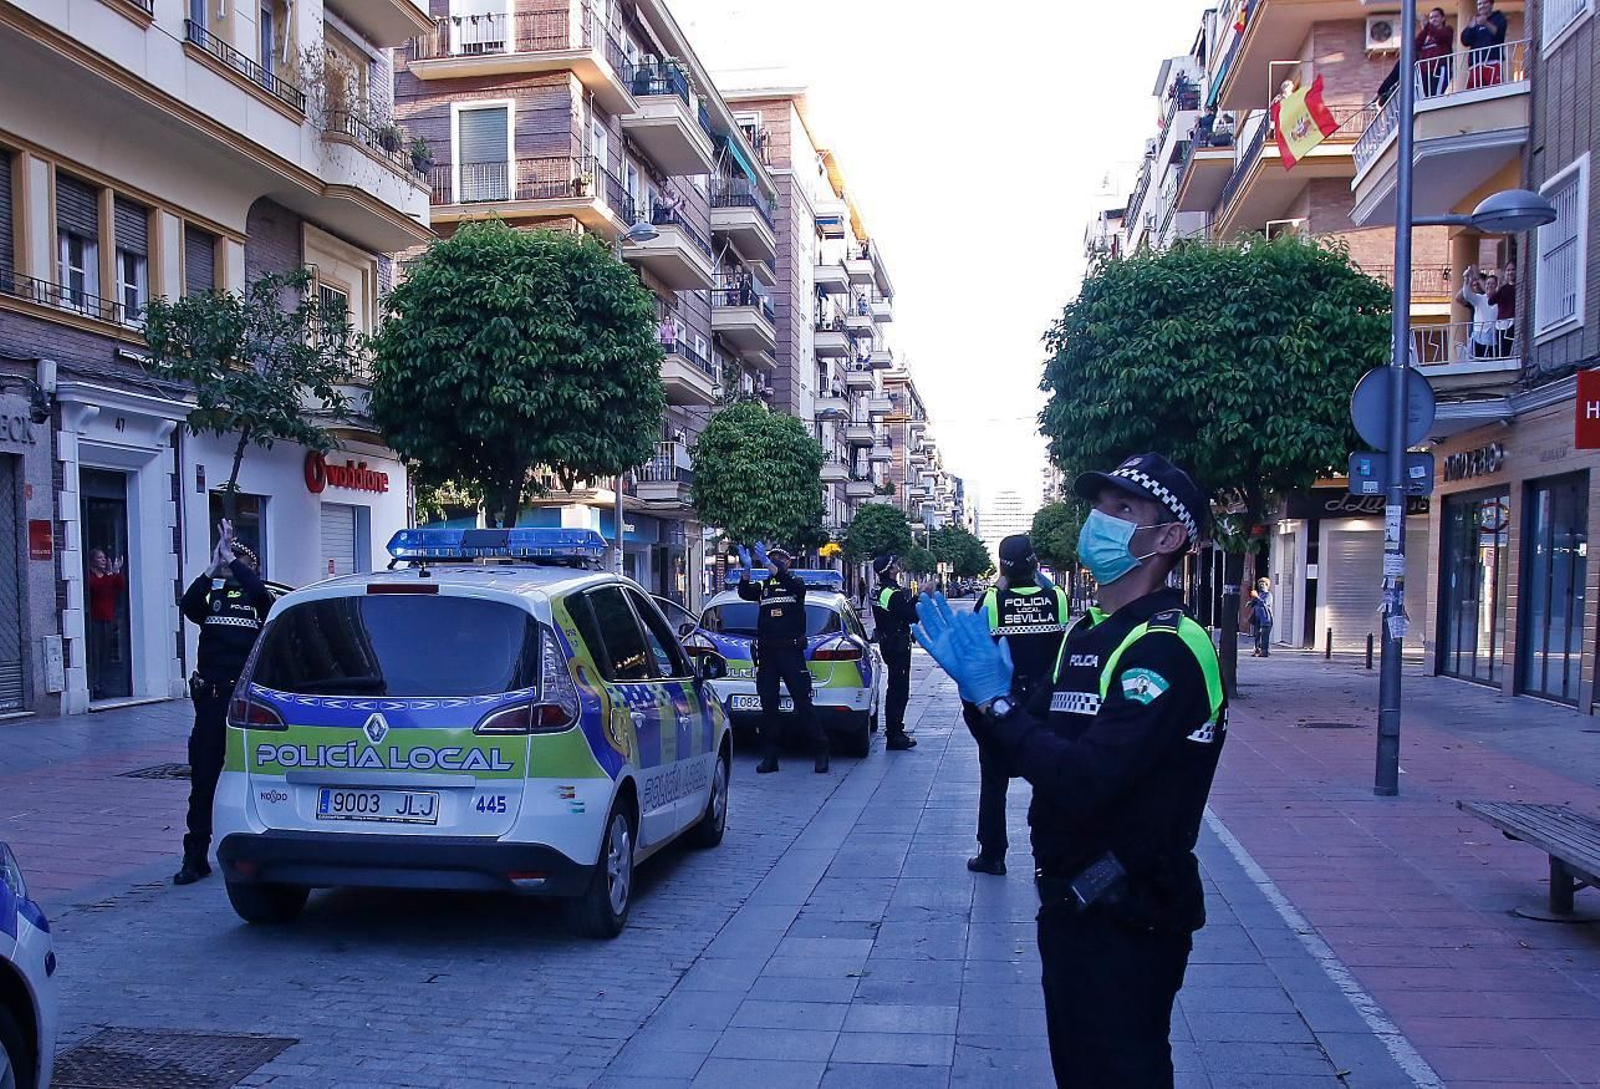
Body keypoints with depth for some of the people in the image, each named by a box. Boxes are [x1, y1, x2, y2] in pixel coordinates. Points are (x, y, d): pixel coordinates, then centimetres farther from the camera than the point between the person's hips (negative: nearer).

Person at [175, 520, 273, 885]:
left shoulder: (259, 600, 6)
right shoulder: (211, 596, 11)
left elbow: (259, 590, -18)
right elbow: (188, 605, -11)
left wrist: (232, 559, -18)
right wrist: (212, 569, -21)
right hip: (211, 699, 2)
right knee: (202, 782, 4)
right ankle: (195, 858, 10)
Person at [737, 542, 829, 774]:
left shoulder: (796, 583, 6)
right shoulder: (762, 586, 14)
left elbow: (793, 584, -19)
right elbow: (744, 593, -7)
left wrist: (769, 564, -29)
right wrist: (747, 569, -24)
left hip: (791, 651, -3)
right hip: (766, 653, 3)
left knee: (803, 703, -4)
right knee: (768, 704, 3)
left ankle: (821, 752, 1)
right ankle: (770, 757, 7)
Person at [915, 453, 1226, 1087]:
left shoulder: (1167, 649, -20)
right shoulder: (1088, 633, 9)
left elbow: (1084, 782, -31)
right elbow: (1024, 746, 11)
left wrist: (995, 699, -22)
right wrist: (982, 686, -5)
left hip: (1127, 921, -9)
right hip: (1072, 907, 9)